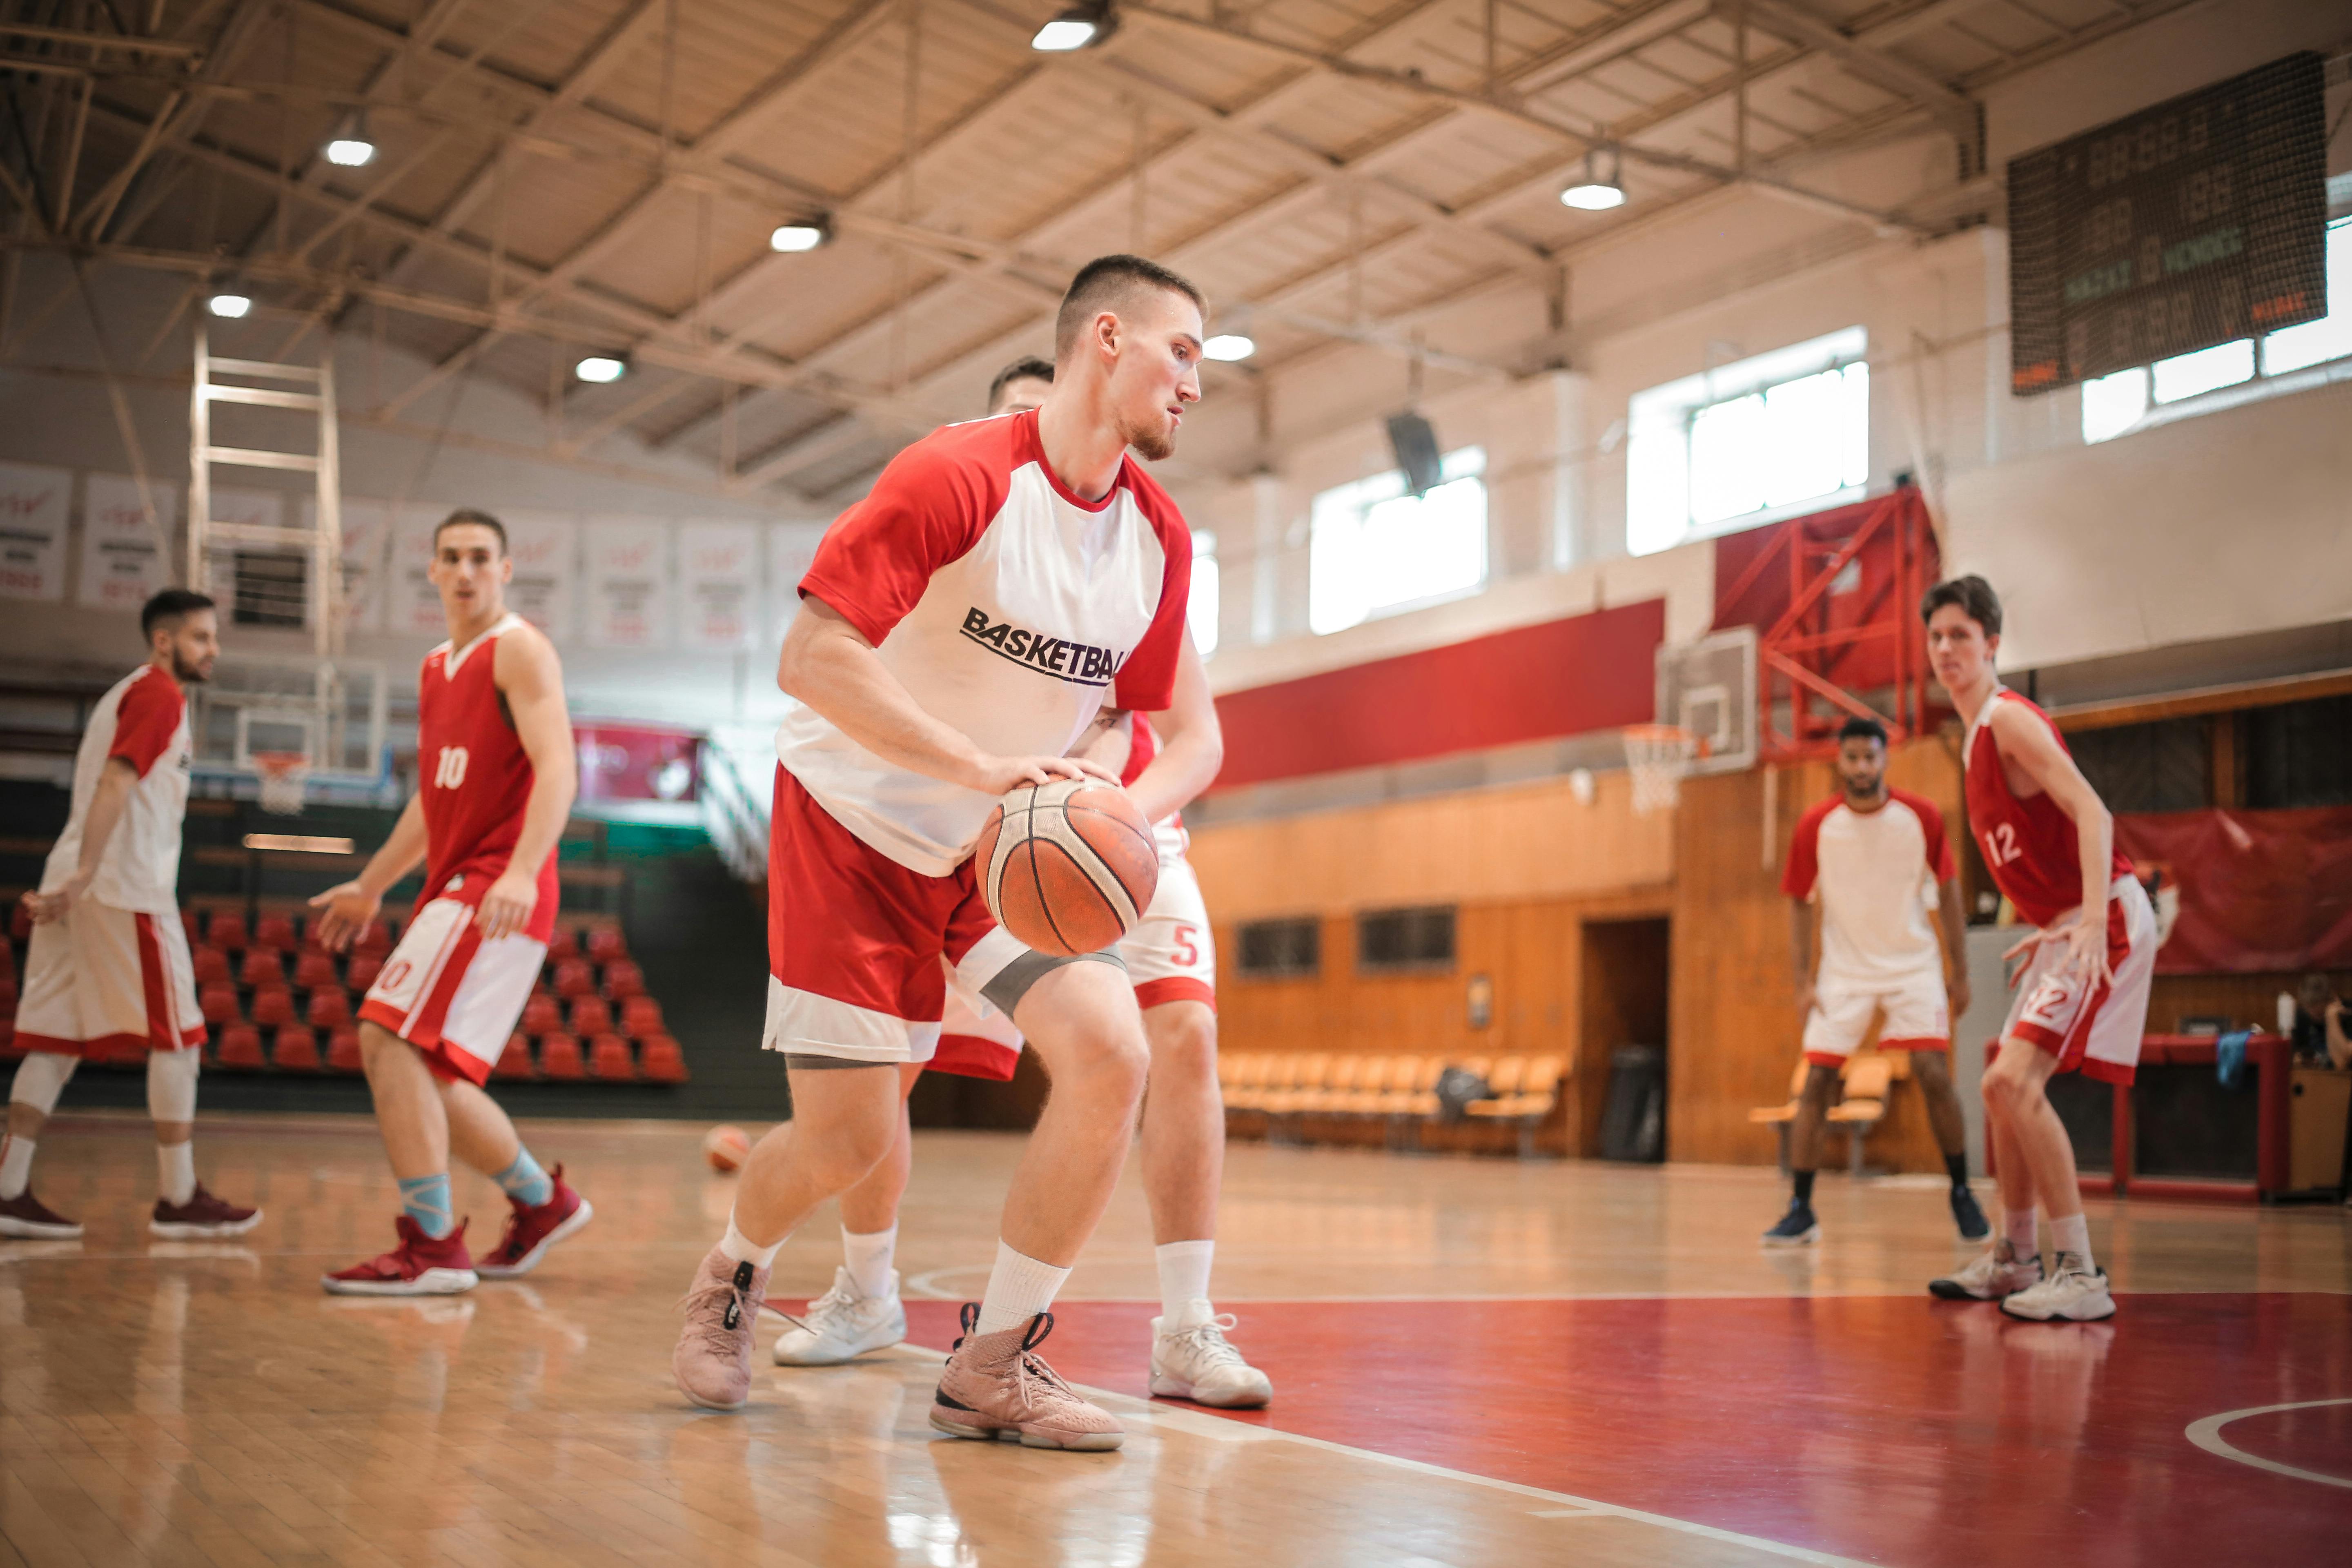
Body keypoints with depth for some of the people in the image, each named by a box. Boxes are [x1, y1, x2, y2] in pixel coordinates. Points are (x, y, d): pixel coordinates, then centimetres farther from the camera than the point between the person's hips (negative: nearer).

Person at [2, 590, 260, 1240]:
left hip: (82, 885, 9)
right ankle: (179, 1199, -2)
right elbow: (117, 782, -19)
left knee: (57, 1040, 6)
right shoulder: (160, 694, -7)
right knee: (177, 1037, -4)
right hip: (127, 887, -9)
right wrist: (85, 873, -28)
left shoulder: (127, 692, 23)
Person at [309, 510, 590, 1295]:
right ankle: (542, 1202, 26)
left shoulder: (519, 649, -6)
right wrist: (370, 886, 32)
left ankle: (432, 1247, -17)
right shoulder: (437, 669, 21)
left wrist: (521, 872, -32)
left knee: (390, 1039, -19)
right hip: (456, 888, 9)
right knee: (423, 1068, 11)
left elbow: (556, 768, -19)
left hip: (497, 889, -9)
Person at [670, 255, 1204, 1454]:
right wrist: (982, 770, -35)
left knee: (1110, 1051, -18)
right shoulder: (957, 477, -21)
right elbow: (811, 657, -27)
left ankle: (991, 1367, -3)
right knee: (846, 1136, -4)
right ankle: (731, 1275, 33)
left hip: (1012, 849, 5)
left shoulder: (1160, 539, -2)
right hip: (855, 826, -5)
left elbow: (1132, 720, 11)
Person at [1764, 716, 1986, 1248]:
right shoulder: (1816, 826, -8)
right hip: (1844, 971, 1)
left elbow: (1948, 894, 2)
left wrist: (1960, 974, 1)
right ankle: (1801, 1211, 0)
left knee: (1934, 1076, -12)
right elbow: (1800, 903, 2)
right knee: (1815, 1082, -6)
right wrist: (1803, 982, -4)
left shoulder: (1922, 817, -9)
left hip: (1913, 966, -1)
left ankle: (1962, 1195, 8)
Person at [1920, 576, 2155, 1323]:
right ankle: (2014, 1259, 28)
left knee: (2014, 1081, -21)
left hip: (2107, 920, -10)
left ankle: (2081, 1274, -18)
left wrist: (2091, 921, -37)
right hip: (2069, 926, 10)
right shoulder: (1978, 734, 15)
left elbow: (2090, 811, -26)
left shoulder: (2009, 720, -14)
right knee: (2004, 1088, 15)